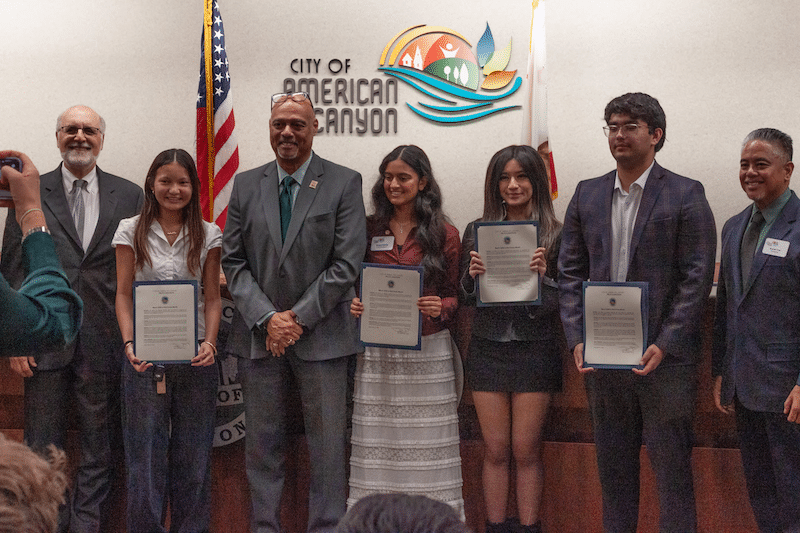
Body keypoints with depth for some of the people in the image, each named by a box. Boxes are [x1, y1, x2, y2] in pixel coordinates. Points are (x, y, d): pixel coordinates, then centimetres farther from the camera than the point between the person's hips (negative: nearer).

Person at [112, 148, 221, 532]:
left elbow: (212, 298, 6)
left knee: (192, 454, 7)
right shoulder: (131, 231, 3)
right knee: (145, 453, 1)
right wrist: (129, 344, -12)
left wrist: (209, 343, -10)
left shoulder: (208, 235, 5)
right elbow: (123, 295, 2)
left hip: (195, 355, 1)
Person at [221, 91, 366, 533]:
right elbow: (233, 261, 5)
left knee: (327, 446, 3)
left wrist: (298, 318, -11)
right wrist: (266, 318, -8)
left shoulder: (344, 183, -1)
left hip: (321, 336, -2)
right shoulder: (245, 186, 8)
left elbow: (346, 264, -7)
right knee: (263, 445, 9)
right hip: (259, 336, 3)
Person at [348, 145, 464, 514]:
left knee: (426, 447, 0)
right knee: (377, 448, 3)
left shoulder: (445, 234, 2)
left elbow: (454, 296, 6)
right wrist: (353, 304, -6)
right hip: (377, 354, 2)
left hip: (428, 351, -2)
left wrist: (439, 308, -14)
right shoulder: (368, 230, 7)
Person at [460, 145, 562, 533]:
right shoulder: (477, 231, 6)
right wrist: (472, 274, -11)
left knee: (526, 450, 2)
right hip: (488, 348, 2)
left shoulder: (554, 234, -1)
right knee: (495, 449, 7)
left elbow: (563, 302, -2)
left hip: (534, 348, -2)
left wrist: (542, 276, -20)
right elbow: (464, 298, 9)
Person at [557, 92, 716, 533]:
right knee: (613, 467, 13)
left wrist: (664, 346, -15)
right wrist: (577, 340, -3)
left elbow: (696, 278, -7)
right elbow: (571, 273, 9)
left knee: (672, 468, 2)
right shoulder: (587, 195, 10)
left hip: (664, 359, -4)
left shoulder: (686, 195, -3)